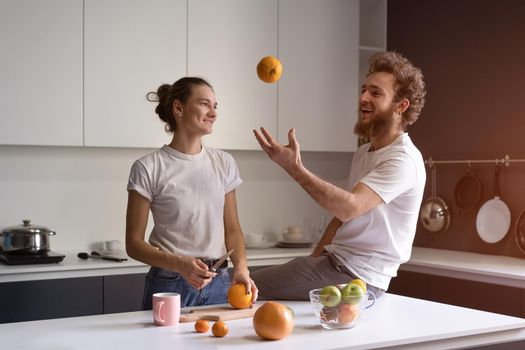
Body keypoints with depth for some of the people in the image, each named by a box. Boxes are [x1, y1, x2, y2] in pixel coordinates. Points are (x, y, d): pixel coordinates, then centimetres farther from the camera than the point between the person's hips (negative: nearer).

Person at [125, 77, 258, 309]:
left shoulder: (223, 163, 6)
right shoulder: (148, 168, -8)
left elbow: (232, 228, 9)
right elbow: (134, 244, -7)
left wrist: (241, 268, -9)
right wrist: (180, 263, -22)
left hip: (218, 284, 4)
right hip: (169, 285, -4)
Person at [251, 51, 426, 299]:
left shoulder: (403, 160, -16)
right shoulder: (363, 153, 16)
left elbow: (349, 207, -29)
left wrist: (295, 168, -35)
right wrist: (313, 263, 9)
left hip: (357, 276, -9)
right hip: (333, 260, 10)